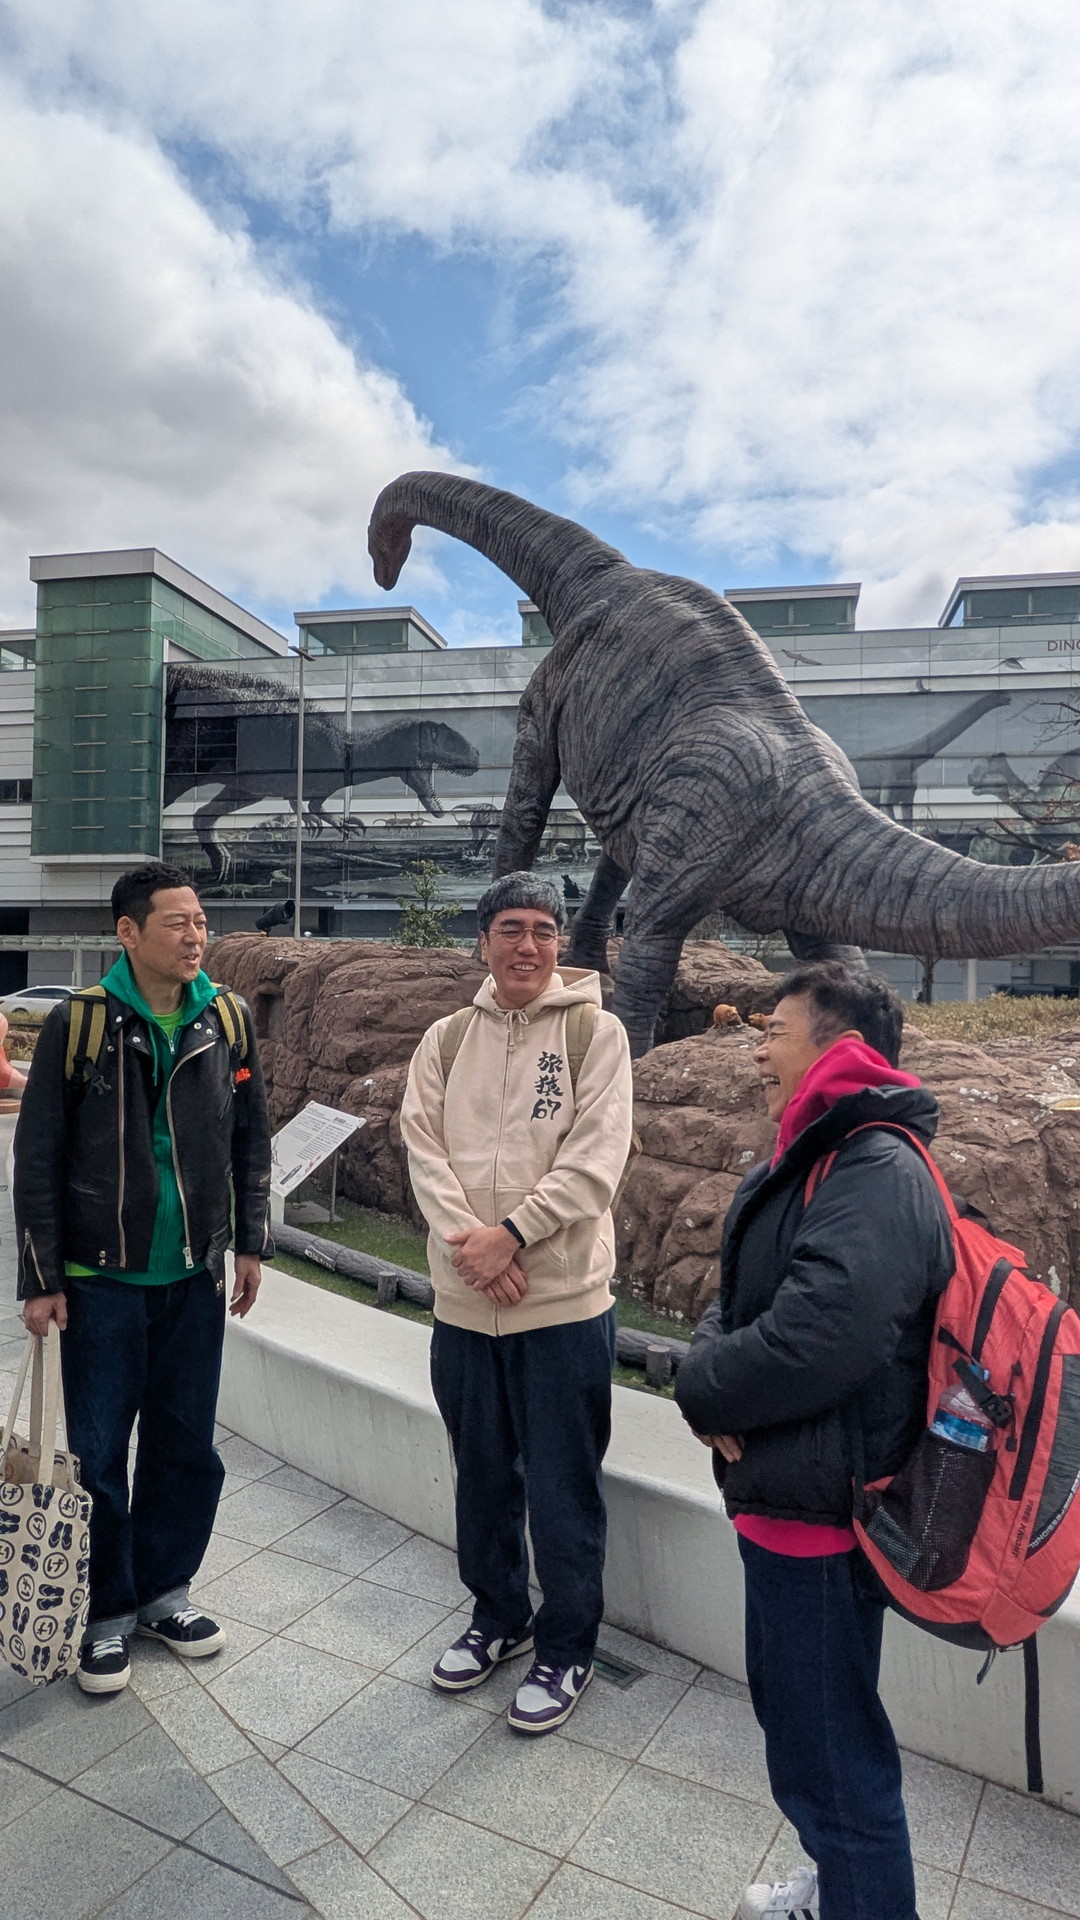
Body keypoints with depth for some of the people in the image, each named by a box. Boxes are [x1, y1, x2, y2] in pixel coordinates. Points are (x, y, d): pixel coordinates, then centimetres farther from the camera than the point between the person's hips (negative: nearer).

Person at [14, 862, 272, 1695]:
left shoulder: (228, 1019, -1)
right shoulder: (79, 1023, -10)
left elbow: (251, 1139, 7)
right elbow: (39, 1158, -5)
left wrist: (250, 1244, 5)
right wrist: (41, 1278, -5)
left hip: (195, 1278, 3)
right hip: (102, 1279, -3)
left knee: (187, 1446, 14)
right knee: (98, 1452, 9)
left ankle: (165, 1588, 34)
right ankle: (109, 1611, 29)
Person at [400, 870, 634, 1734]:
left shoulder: (595, 1031, -5)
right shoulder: (446, 1039, 6)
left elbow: (596, 1158, -13)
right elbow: (424, 1146, -2)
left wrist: (513, 1233, -19)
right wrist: (468, 1242, -16)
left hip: (565, 1299, -4)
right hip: (463, 1301, 4)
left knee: (563, 1490, 9)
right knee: (482, 1476, 21)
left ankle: (567, 1648, 31)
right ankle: (498, 1617, 43)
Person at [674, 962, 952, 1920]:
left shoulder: (878, 1175, -24)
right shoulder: (804, 1163, 9)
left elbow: (822, 1336, -35)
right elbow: (737, 1303, 11)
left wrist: (707, 1388, -18)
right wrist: (712, 1369, -10)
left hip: (820, 1513, -10)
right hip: (784, 1492, 10)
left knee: (826, 1755, 7)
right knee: (792, 1709, 28)